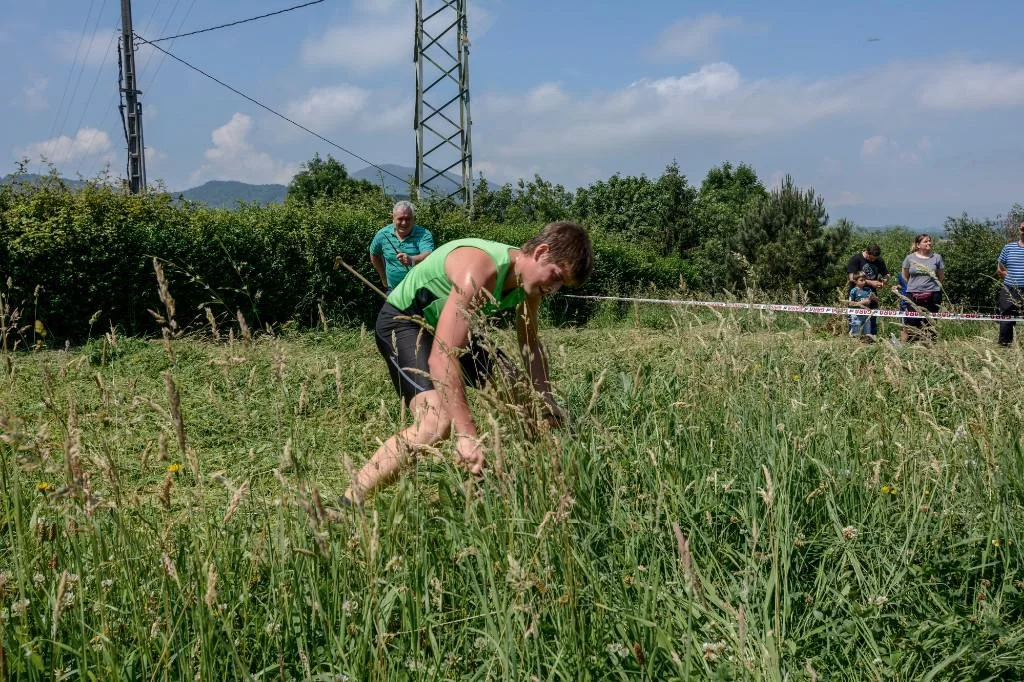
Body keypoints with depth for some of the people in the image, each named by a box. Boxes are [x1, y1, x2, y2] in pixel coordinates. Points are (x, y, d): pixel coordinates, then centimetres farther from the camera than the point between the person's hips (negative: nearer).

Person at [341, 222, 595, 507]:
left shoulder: (530, 279, -8)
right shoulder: (480, 270, -36)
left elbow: (530, 344, 11)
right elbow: (441, 358, -44)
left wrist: (547, 400, 3)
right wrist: (466, 434, -48)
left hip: (449, 326, 10)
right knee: (437, 424, -31)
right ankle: (348, 504, -24)